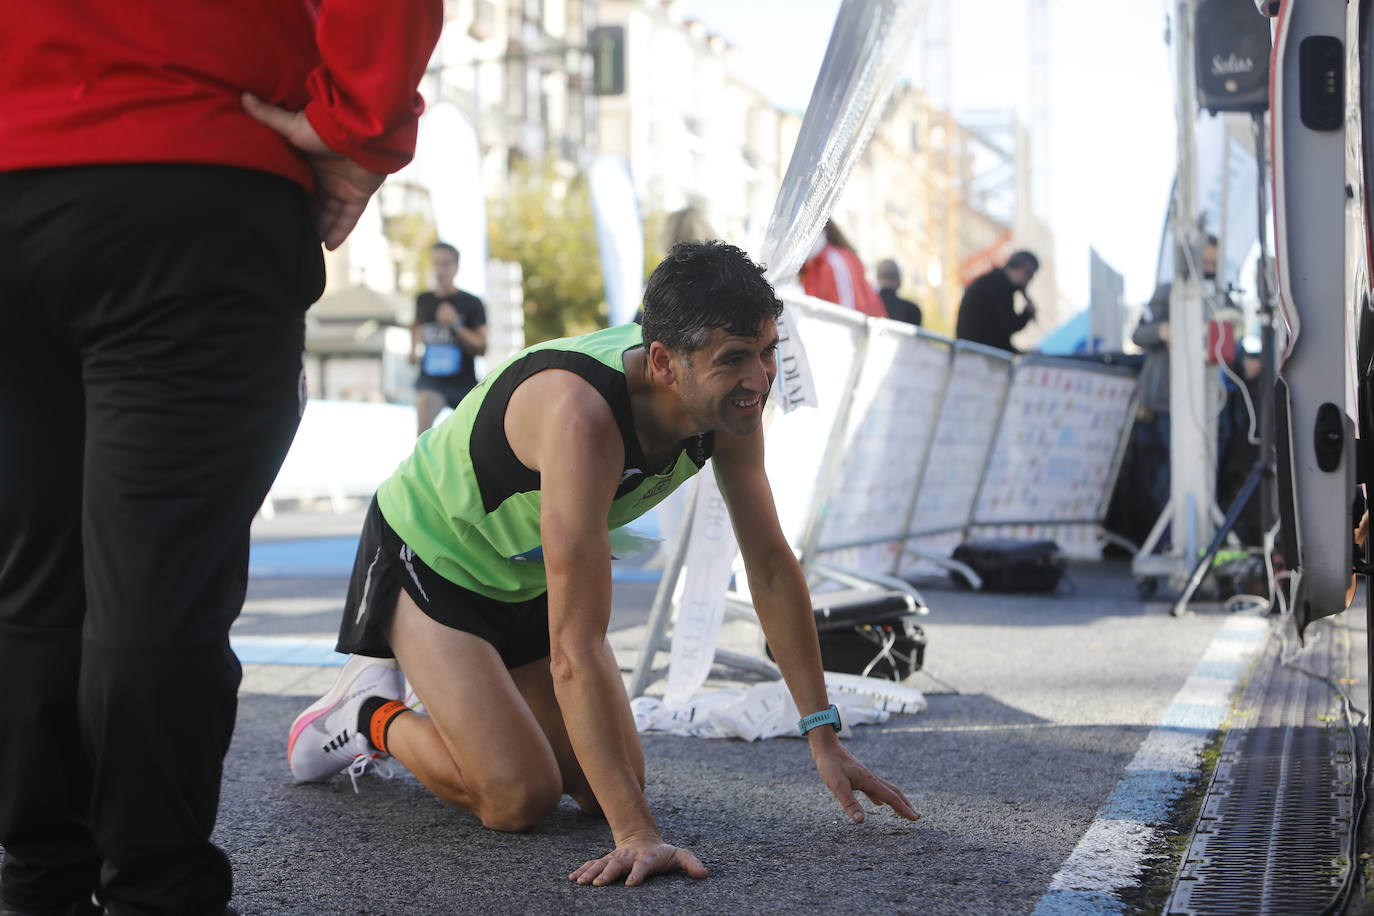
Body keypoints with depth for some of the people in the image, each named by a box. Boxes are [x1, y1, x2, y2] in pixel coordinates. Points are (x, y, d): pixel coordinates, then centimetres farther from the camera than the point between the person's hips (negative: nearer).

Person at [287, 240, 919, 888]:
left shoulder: (729, 395, -19)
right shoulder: (582, 415, -41)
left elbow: (771, 564, -7)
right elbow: (576, 647, -42)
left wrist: (823, 736, -8)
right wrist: (636, 834, -45)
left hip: (529, 575, 7)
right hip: (429, 558, -7)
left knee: (612, 787, 4)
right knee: (519, 799, -17)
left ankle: (462, 698, 26)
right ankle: (375, 713, 10)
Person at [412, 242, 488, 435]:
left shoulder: (471, 303, -3)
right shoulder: (423, 301, 6)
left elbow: (481, 348, -8)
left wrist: (456, 325, -20)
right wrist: (415, 349, 10)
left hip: (464, 381, 0)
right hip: (431, 379, 0)